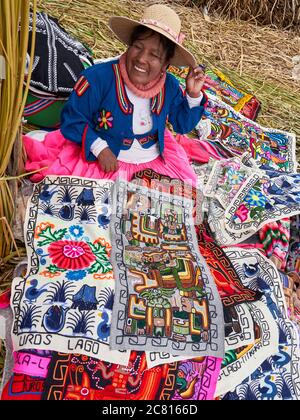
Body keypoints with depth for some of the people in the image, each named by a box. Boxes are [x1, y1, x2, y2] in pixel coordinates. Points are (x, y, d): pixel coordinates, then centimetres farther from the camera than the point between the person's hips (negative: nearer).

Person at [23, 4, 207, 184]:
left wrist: (194, 95, -10)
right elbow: (73, 119, -14)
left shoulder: (169, 86, -7)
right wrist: (100, 148, -23)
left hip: (156, 160, 4)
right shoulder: (98, 77, -21)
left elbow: (183, 125, 6)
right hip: (104, 158, -4)